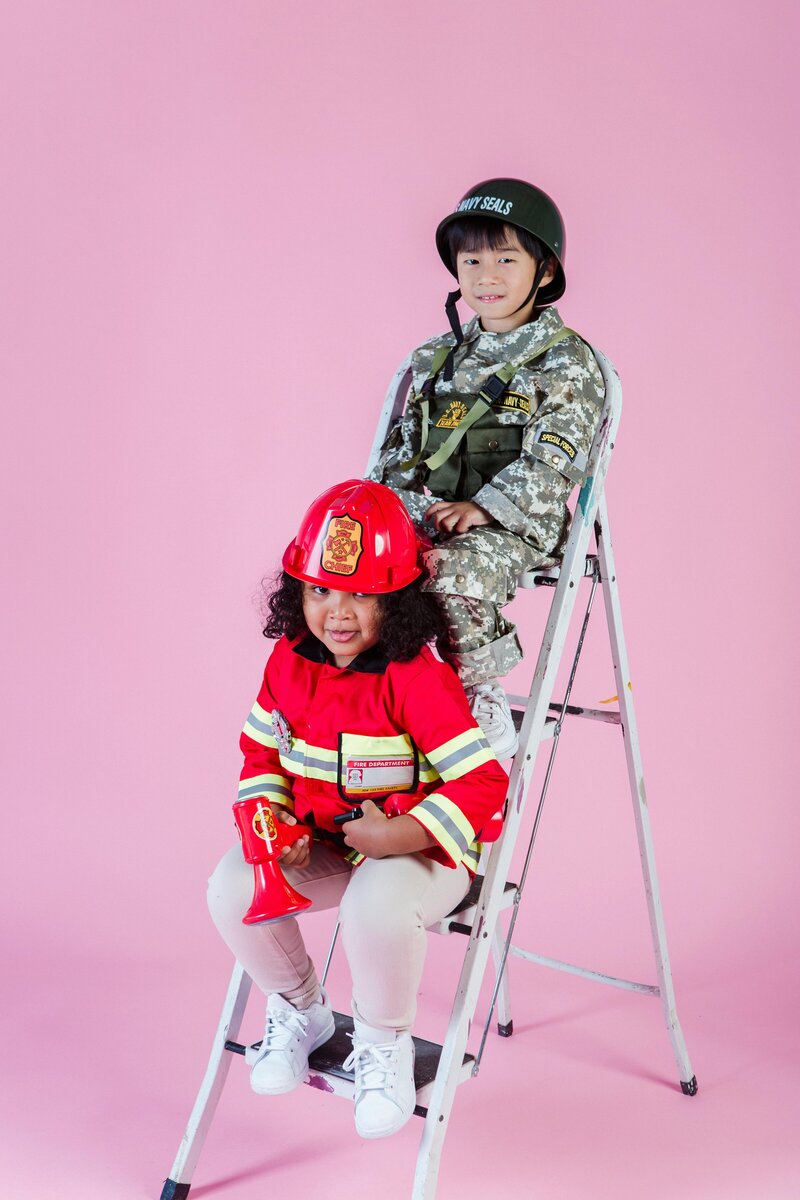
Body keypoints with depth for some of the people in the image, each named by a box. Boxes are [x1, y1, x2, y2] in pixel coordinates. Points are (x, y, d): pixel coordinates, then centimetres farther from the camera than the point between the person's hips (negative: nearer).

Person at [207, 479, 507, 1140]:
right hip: (318, 841, 6)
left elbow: (483, 780, -25)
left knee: (377, 909, -37)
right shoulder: (290, 661, -1)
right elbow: (261, 747, 12)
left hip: (418, 845, -6)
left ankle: (383, 1043, -3)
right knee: (232, 889, -15)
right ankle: (299, 1010, 14)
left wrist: (395, 837, -28)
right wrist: (269, 819, -7)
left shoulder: (418, 675, -22)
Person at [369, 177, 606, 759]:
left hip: (512, 524, -6)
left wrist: (485, 506, -22)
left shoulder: (567, 361, -1)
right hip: (421, 512, 6)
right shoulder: (436, 357, 18)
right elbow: (403, 440, 22)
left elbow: (550, 460, -11)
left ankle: (483, 708, -17)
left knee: (454, 575, -36)